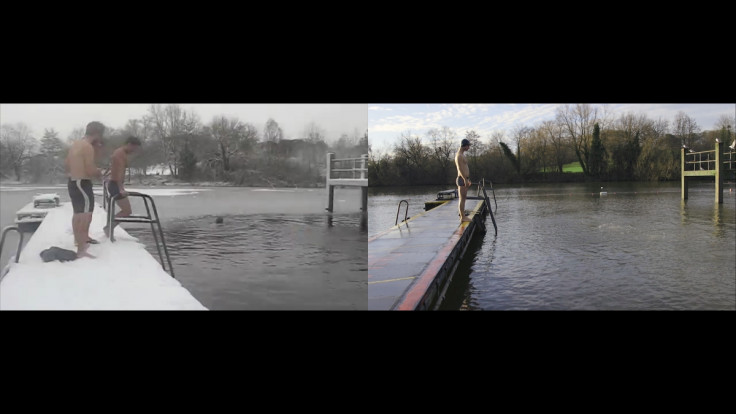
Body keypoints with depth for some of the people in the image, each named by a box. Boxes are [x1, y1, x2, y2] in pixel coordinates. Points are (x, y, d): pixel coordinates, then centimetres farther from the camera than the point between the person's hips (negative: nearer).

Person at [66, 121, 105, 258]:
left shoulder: (75, 145, 14)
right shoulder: (88, 147, -17)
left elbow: (68, 167, 21)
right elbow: (91, 171, -22)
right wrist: (100, 173, -3)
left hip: (73, 182, 11)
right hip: (82, 184, -10)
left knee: (78, 214, 26)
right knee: (85, 217, -12)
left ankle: (79, 239, 45)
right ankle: (81, 251, -14)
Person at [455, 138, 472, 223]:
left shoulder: (462, 155, 19)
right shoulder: (459, 156, -14)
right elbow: (460, 169, -22)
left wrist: (468, 179, 25)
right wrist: (465, 179, -26)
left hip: (465, 179, 10)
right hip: (462, 179, -10)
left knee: (463, 198, 12)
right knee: (462, 198, -8)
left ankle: (463, 216, 16)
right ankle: (462, 217, -6)